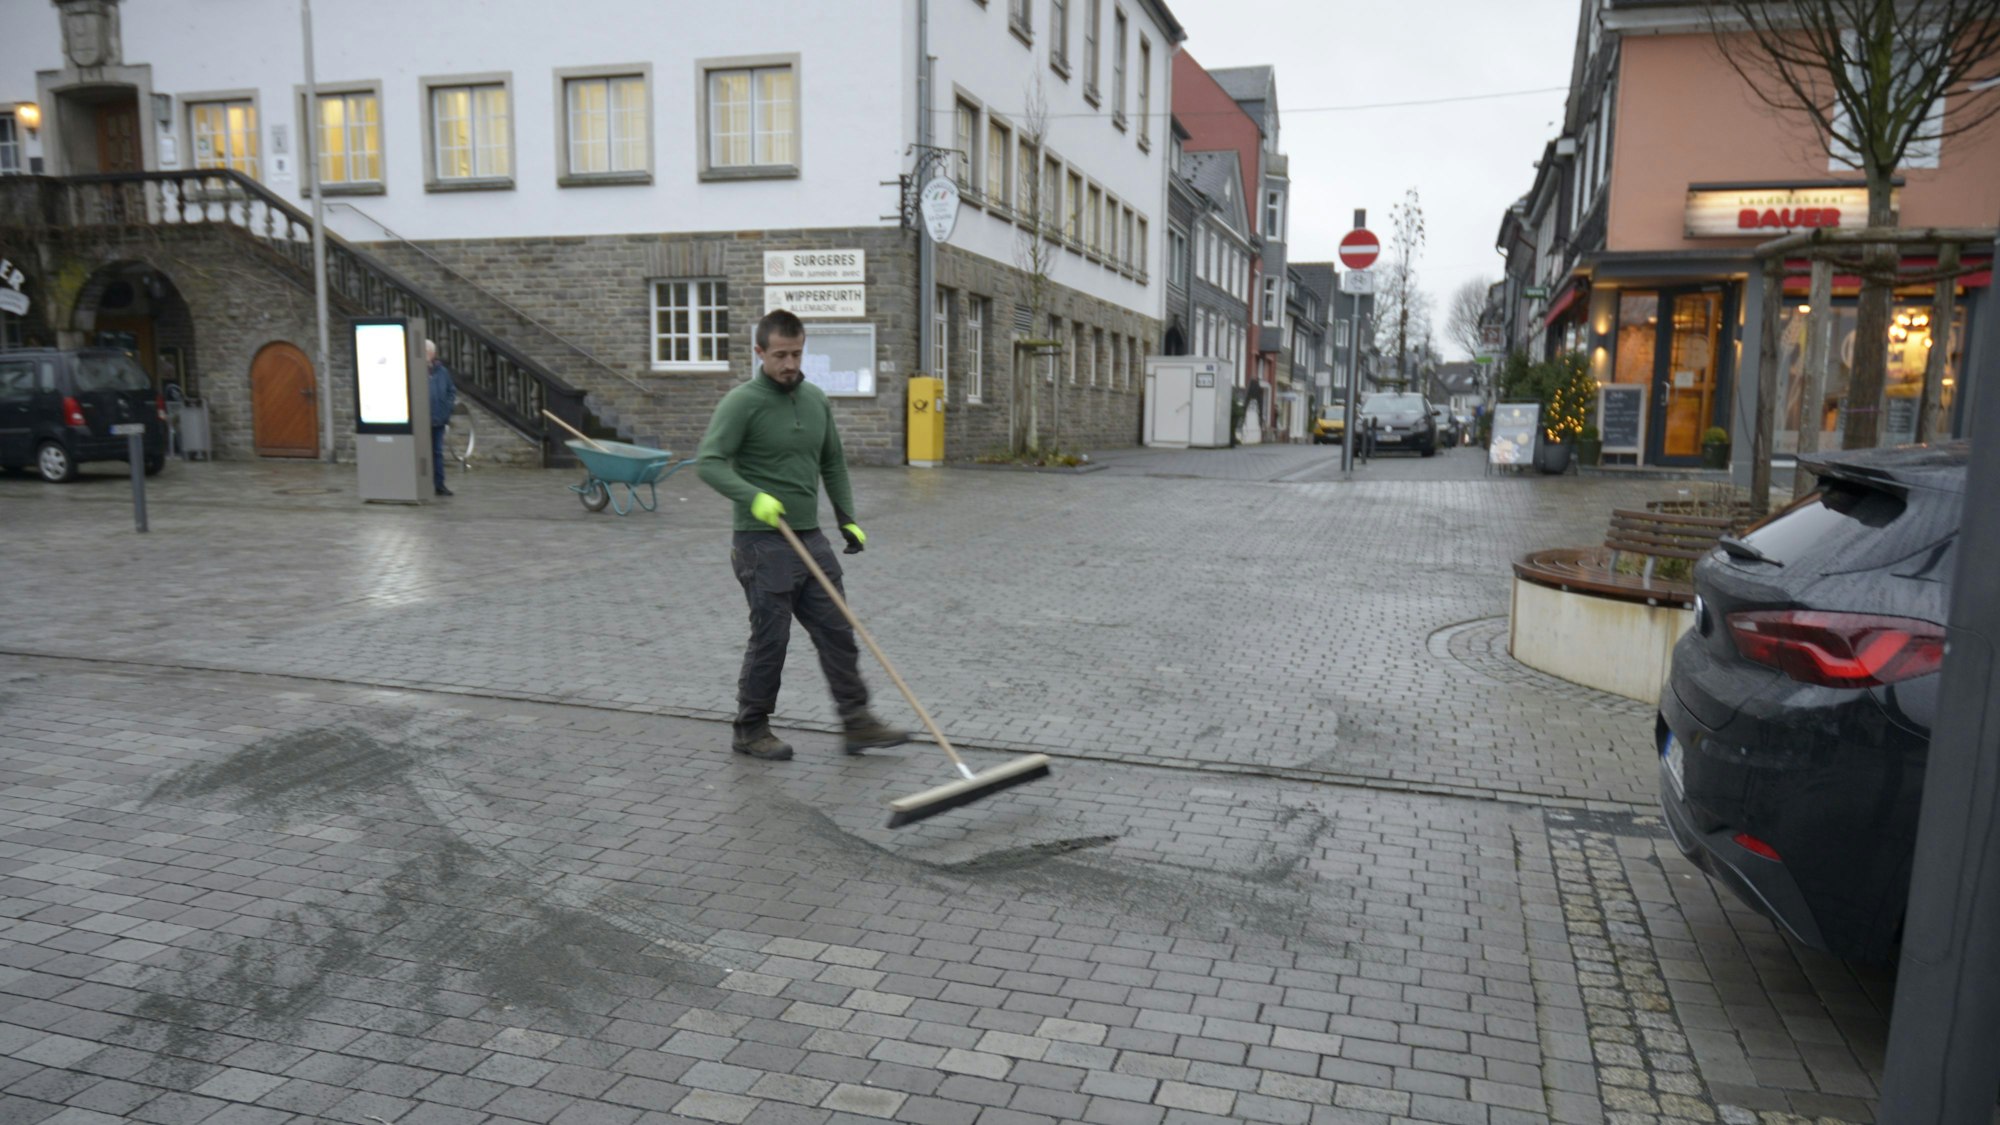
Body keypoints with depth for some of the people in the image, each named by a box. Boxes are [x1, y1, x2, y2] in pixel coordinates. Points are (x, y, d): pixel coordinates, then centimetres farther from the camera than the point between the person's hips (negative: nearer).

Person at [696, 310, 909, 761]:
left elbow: (833, 464, 20)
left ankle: (856, 723, 15)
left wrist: (848, 519, 15)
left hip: (811, 539, 7)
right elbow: (708, 461, -19)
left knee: (837, 632, 6)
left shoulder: (816, 400, 10)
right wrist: (753, 496, -33)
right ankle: (750, 730, 17)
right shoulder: (742, 402, -11)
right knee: (770, 639, 1)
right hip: (763, 543, -6)